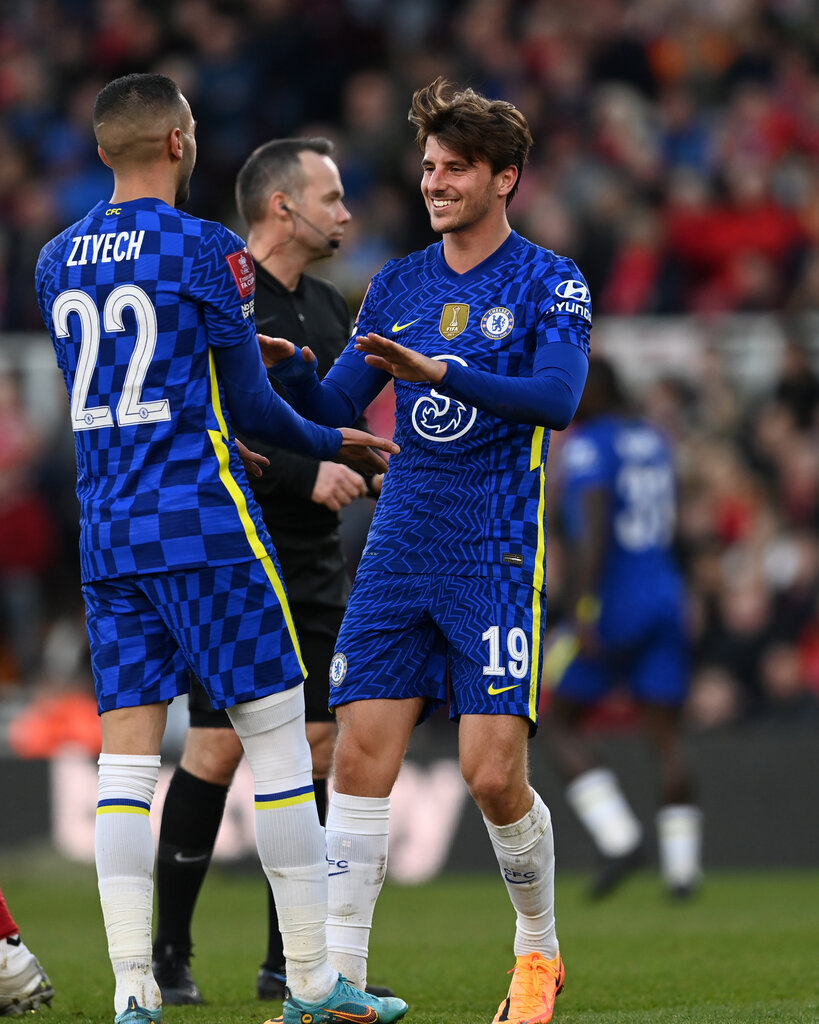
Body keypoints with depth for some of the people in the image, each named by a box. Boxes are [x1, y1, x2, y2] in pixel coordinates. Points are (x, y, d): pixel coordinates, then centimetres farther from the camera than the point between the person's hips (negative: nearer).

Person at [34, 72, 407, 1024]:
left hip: (104, 535, 6)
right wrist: (329, 444, 14)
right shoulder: (206, 250, -8)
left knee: (126, 755, 3)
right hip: (203, 526, -6)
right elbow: (250, 404, -5)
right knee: (277, 733, 2)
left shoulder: (57, 261, 10)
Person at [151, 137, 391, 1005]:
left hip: (312, 566, 8)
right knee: (217, 748, -9)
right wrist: (305, 474, -22)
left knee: (311, 751, 4)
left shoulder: (325, 308, 16)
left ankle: (289, 963, 10)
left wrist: (374, 473, 8)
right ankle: (168, 956, 0)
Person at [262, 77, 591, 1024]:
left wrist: (443, 372, -30)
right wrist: (290, 367, -10)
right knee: (361, 756, -6)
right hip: (400, 553, 4)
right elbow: (335, 407, 12)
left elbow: (556, 396, -18)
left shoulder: (549, 284, -1)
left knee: (492, 771, -10)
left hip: (499, 556, -4)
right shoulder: (398, 284, 13)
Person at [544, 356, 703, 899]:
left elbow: (594, 530, -20)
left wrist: (584, 606, -23)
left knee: (563, 721, 6)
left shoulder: (586, 446, -10)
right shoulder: (654, 439, 14)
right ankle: (682, 864, -1)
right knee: (667, 733, 5)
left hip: (614, 604, -7)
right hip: (666, 596, 7)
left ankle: (619, 836, -9)